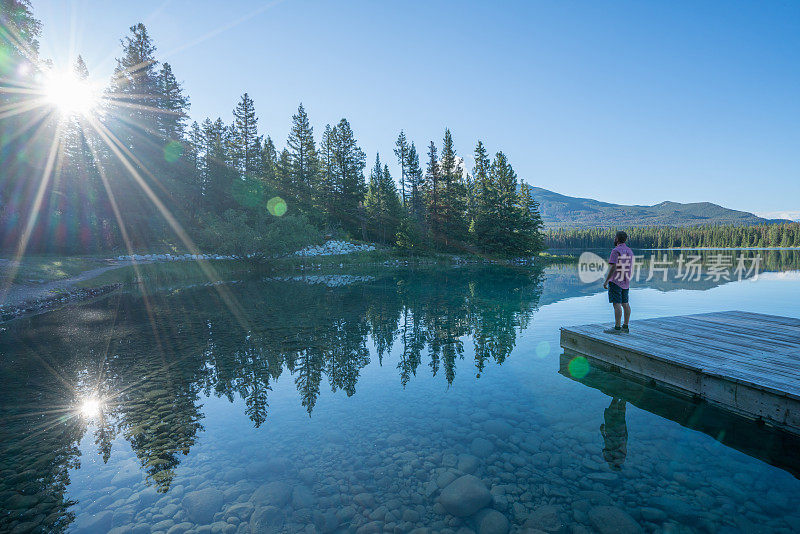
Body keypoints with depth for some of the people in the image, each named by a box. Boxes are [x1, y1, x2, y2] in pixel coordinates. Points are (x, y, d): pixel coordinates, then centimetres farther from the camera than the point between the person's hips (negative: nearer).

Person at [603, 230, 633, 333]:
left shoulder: (616, 251, -14)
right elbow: (631, 268, 15)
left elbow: (613, 267, -20)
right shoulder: (630, 251, 12)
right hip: (625, 282, 8)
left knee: (617, 304, -8)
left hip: (615, 282, -8)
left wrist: (606, 281, -16)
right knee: (625, 304, 10)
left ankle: (617, 328, -7)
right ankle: (625, 327, 15)